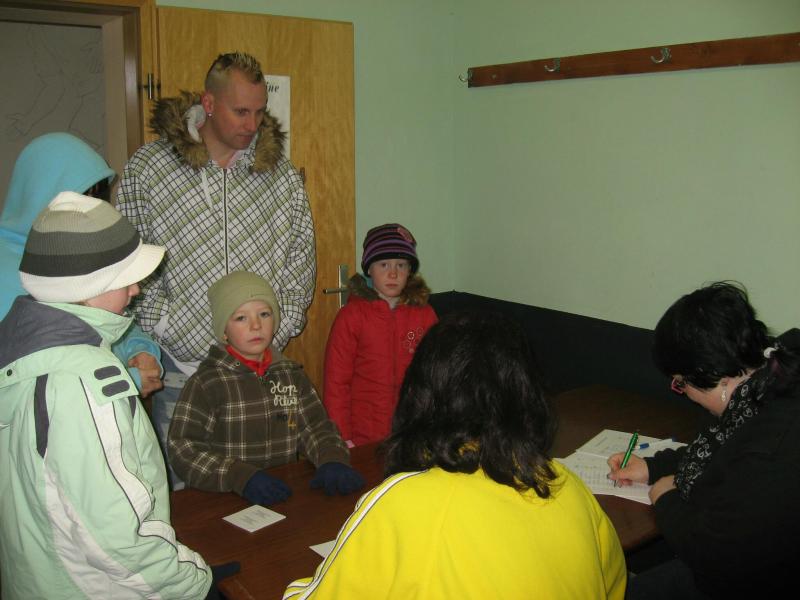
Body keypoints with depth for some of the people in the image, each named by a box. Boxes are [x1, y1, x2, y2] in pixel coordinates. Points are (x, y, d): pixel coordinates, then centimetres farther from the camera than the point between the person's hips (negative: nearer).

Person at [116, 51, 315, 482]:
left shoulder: (283, 176, 5)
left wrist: (273, 337, 0)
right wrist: (166, 329, -8)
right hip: (180, 363, -1)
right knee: (180, 490, 7)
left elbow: (301, 265, 8)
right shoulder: (146, 169, -1)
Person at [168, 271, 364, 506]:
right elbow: (183, 449, -11)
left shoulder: (291, 374, 13)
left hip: (285, 493, 2)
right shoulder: (205, 383, -4)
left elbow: (315, 427, 11)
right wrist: (242, 476, -23)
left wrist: (332, 460, -10)